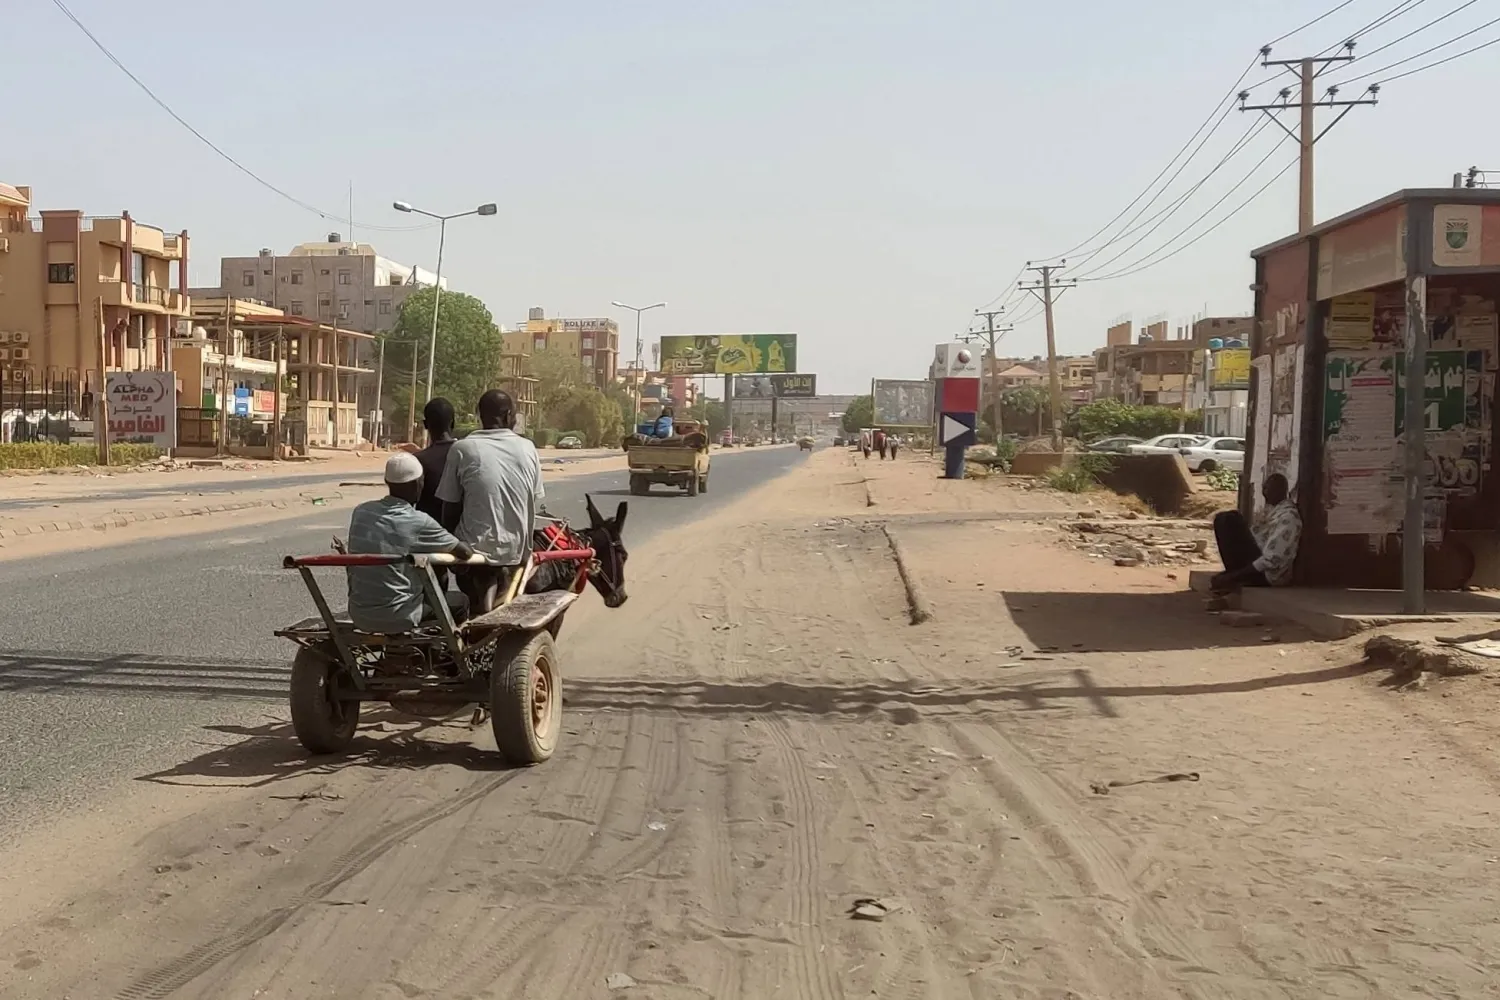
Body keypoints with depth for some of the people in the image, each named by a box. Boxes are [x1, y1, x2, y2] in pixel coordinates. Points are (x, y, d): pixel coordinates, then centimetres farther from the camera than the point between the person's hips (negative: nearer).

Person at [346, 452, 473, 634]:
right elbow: (464, 552, -6)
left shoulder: (361, 511, 1)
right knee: (460, 601, 17)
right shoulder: (419, 522, -16)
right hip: (395, 617, -6)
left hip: (358, 615, 6)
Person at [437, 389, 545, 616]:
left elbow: (450, 510, -2)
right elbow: (535, 505, 6)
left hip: (476, 547, -2)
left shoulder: (462, 449, -7)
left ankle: (483, 583, -1)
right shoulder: (528, 449, -1)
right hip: (516, 548, 2)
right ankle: (500, 581, 4)